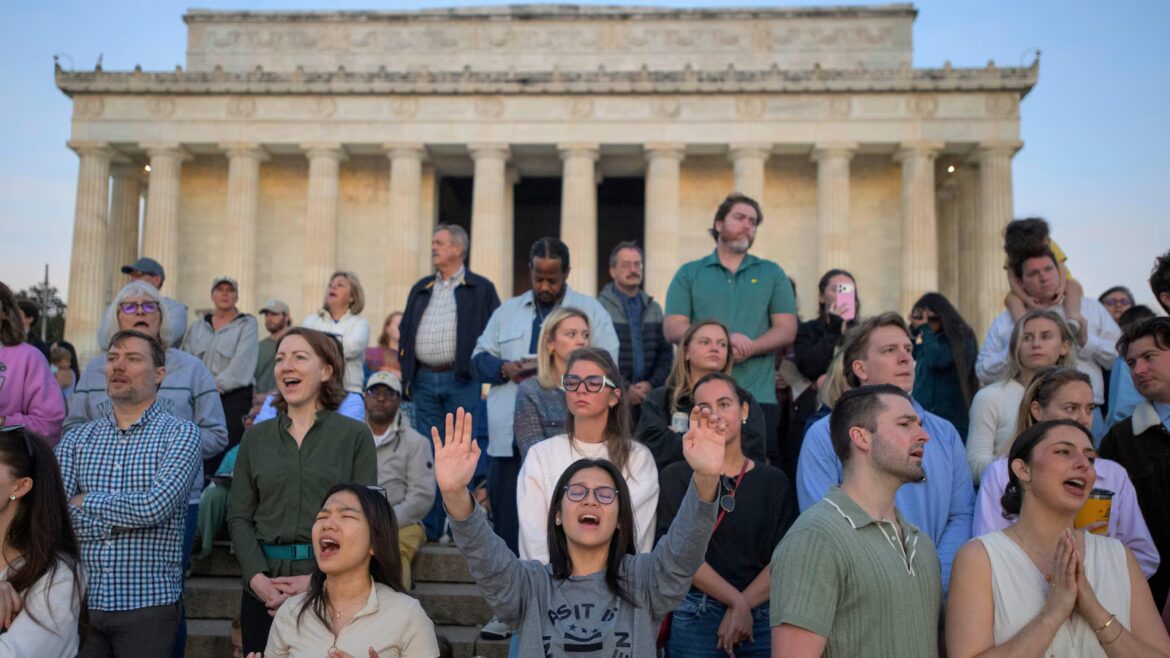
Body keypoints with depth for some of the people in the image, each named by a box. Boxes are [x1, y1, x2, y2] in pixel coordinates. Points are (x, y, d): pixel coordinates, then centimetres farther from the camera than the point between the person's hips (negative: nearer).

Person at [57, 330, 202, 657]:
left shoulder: (180, 433, -5)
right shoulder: (77, 438, 8)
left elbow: (155, 506, -19)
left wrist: (85, 502, -6)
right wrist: (126, 517, -14)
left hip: (148, 603, -3)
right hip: (79, 602, 3)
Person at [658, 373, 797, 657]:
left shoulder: (774, 481, 5)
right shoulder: (676, 477, 0)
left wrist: (744, 606, -13)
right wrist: (737, 602, -12)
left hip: (762, 618, 2)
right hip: (694, 618, -1)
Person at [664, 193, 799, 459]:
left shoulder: (772, 274, 13)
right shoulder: (689, 274, 10)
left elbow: (787, 330, 5)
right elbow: (672, 329, -1)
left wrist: (748, 348, -15)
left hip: (759, 397, 1)